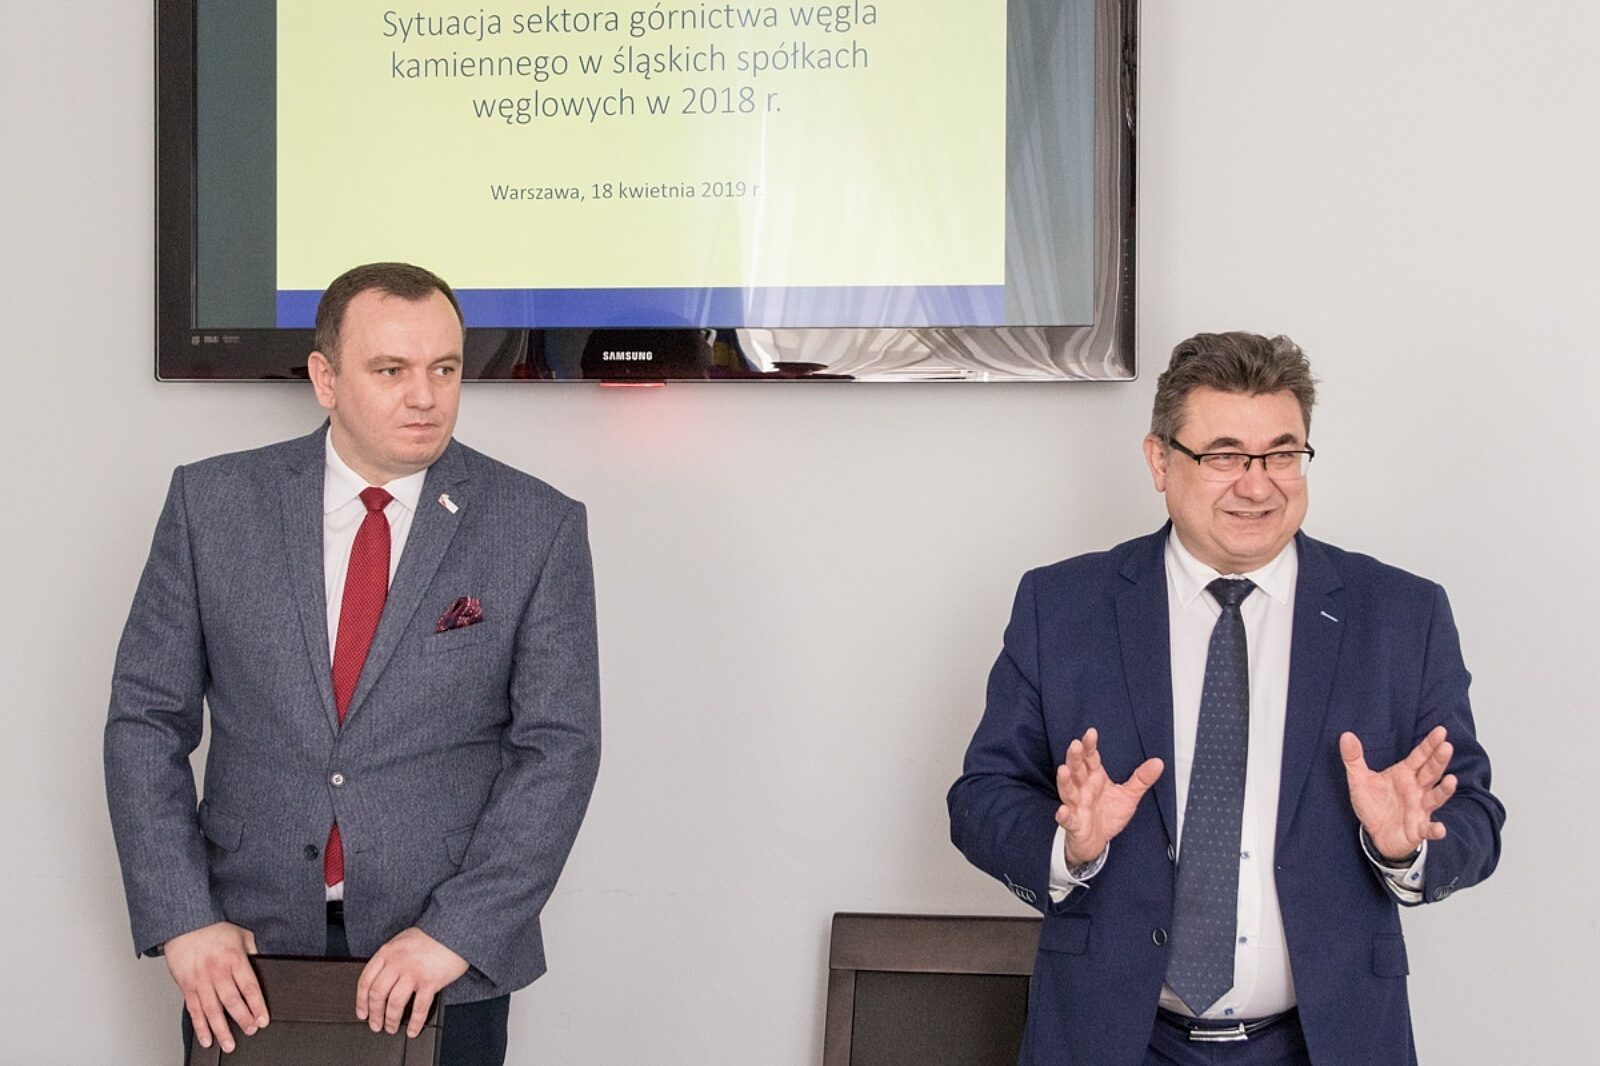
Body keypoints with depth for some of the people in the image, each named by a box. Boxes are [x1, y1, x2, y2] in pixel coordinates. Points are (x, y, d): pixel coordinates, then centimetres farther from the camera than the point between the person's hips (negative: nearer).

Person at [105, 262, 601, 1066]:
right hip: (246, 951, 1)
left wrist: (455, 932, -15)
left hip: (451, 960, -1)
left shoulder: (540, 528, -5)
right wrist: (182, 919, -8)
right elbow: (146, 719, 1)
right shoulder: (213, 502, -1)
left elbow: (558, 747, -7)